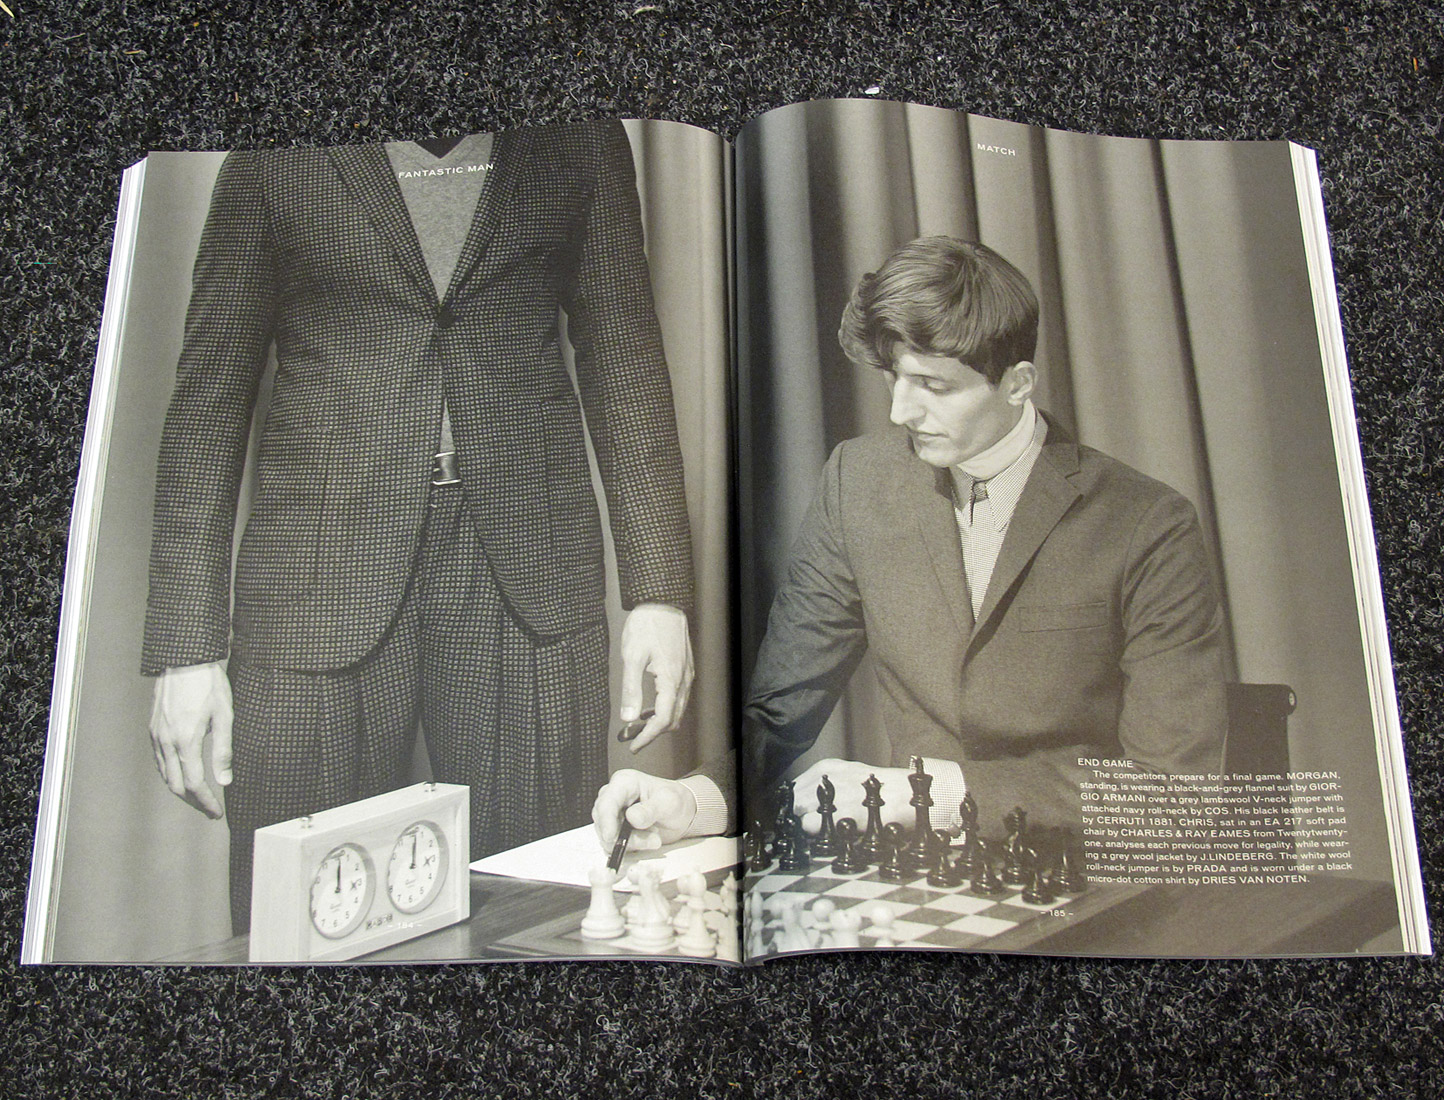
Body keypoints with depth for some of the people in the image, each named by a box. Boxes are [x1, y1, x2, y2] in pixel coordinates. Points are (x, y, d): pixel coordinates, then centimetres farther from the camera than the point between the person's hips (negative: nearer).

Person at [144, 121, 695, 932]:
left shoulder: (579, 142, 13)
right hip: (321, 577, 0)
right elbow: (212, 395, 6)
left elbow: (625, 364, 8)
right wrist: (189, 645, -2)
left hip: (527, 580, 1)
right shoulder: (279, 163, 10)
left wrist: (660, 588, -3)